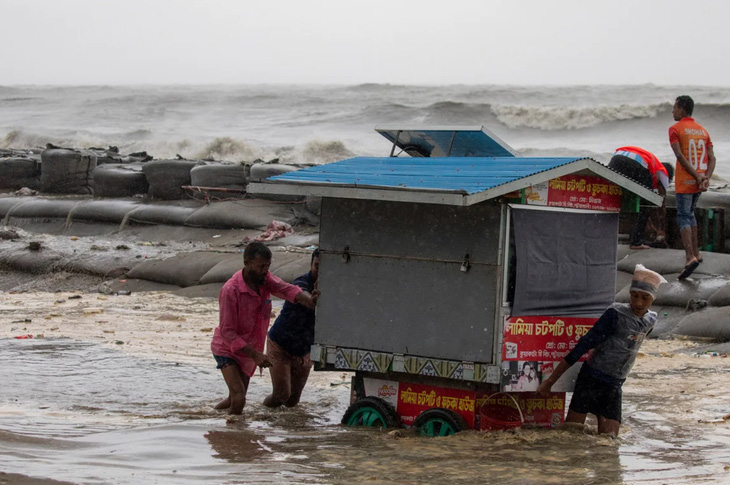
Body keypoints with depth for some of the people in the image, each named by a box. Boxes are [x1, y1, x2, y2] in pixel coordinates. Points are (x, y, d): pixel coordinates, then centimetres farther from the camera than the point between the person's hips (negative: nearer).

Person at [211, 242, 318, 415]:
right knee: (238, 398, -24)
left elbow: (287, 289, -26)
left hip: (248, 351, 7)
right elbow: (227, 332, -28)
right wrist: (255, 355, -35)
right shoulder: (231, 290, -28)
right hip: (228, 350, -7)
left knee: (235, 400, 18)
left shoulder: (264, 279, -8)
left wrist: (309, 300, -48)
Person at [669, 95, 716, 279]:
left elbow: (679, 156, -18)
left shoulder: (675, 129, -6)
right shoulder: (703, 131, 13)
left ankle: (690, 257, -24)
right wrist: (706, 178, -8)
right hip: (699, 182, 6)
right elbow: (711, 158, 4)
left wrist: (697, 176, -17)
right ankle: (695, 253, 23)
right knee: (690, 214, 22)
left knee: (683, 217, -8)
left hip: (684, 182, -6)